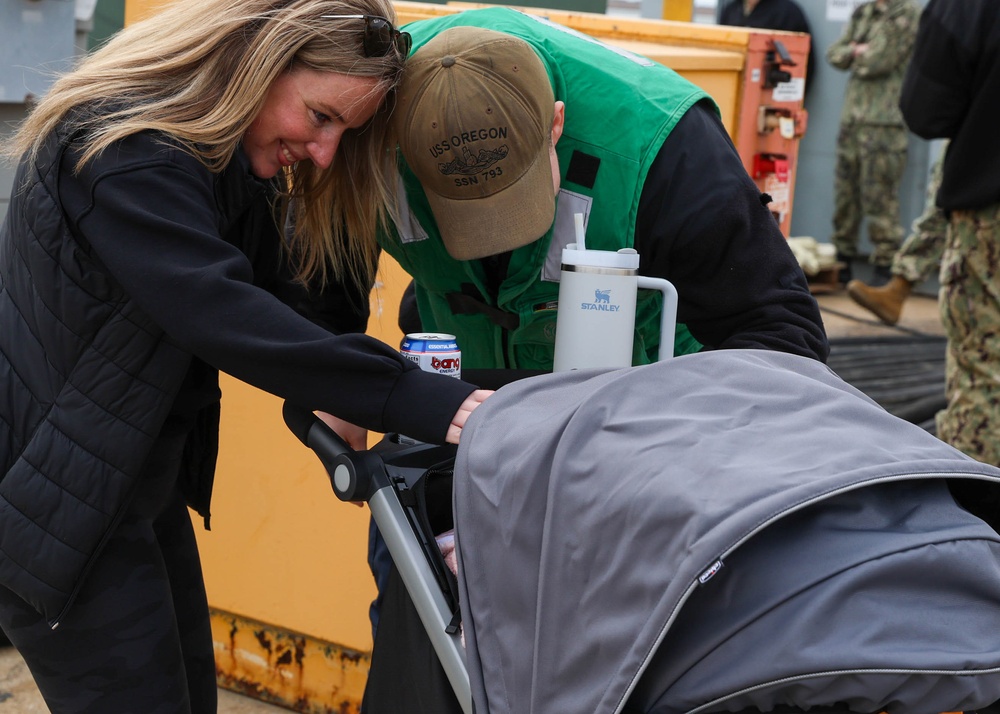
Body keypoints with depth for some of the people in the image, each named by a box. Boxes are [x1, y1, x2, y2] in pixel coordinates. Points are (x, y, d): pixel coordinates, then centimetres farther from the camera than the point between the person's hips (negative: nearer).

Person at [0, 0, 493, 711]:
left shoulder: (227, 161, 5)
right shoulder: (123, 151, -25)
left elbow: (298, 285, 3)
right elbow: (229, 318, -35)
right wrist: (436, 406, -39)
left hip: (146, 482, 9)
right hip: (58, 501, -9)